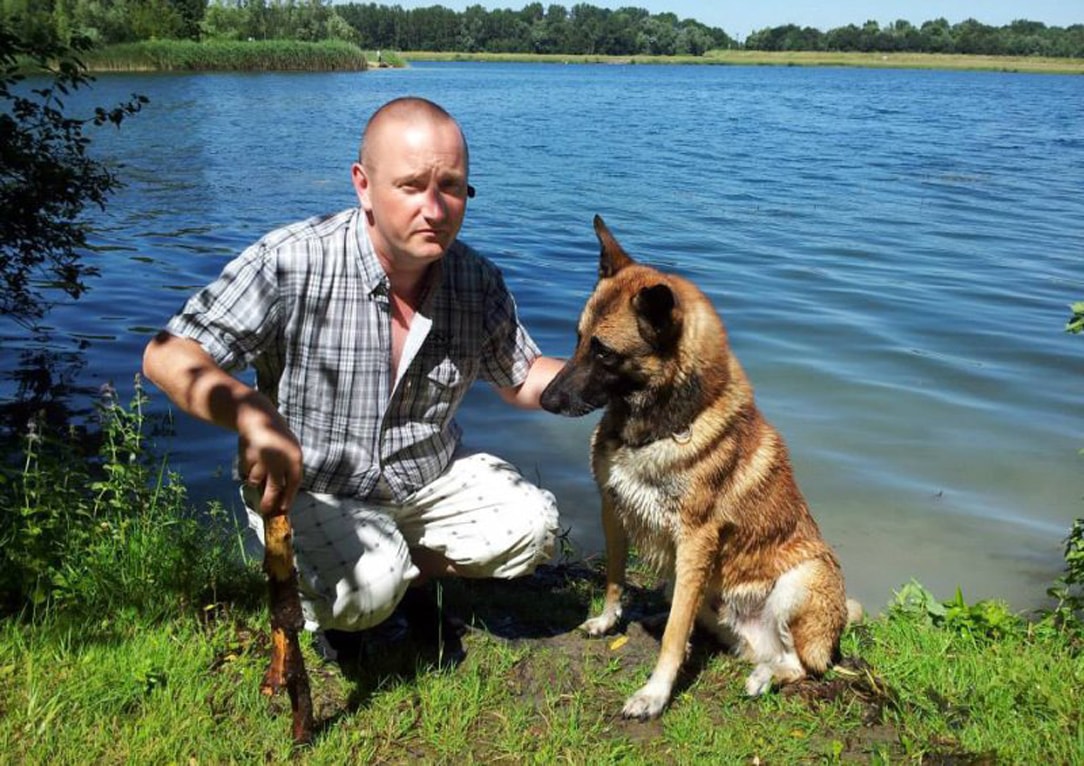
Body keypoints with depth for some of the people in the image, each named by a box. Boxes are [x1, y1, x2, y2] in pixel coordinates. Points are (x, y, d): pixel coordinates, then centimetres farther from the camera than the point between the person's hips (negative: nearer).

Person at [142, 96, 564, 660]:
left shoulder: (478, 282, -10)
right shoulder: (292, 264, -26)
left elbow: (523, 379, 4)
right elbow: (167, 358, -28)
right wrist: (251, 414, -49)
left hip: (429, 477, 5)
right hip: (305, 487, -4)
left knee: (534, 526, -12)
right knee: (371, 584, -30)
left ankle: (412, 568, 14)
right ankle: (316, 597, 8)